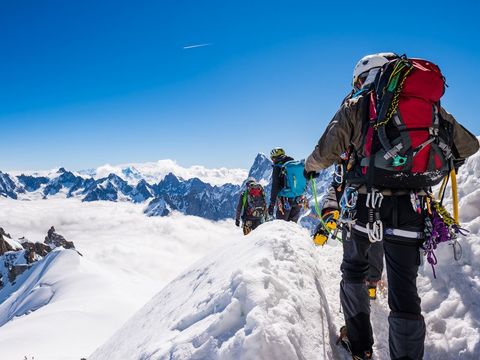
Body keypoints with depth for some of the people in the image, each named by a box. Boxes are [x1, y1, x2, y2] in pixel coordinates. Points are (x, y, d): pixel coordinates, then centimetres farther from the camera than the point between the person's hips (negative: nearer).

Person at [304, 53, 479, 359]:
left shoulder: (357, 106, 4)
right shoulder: (433, 107, 14)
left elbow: (325, 153, 3)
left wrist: (310, 166, 24)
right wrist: (449, 159, 42)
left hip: (366, 205, -2)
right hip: (411, 210, 2)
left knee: (353, 271, 21)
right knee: (404, 290, 9)